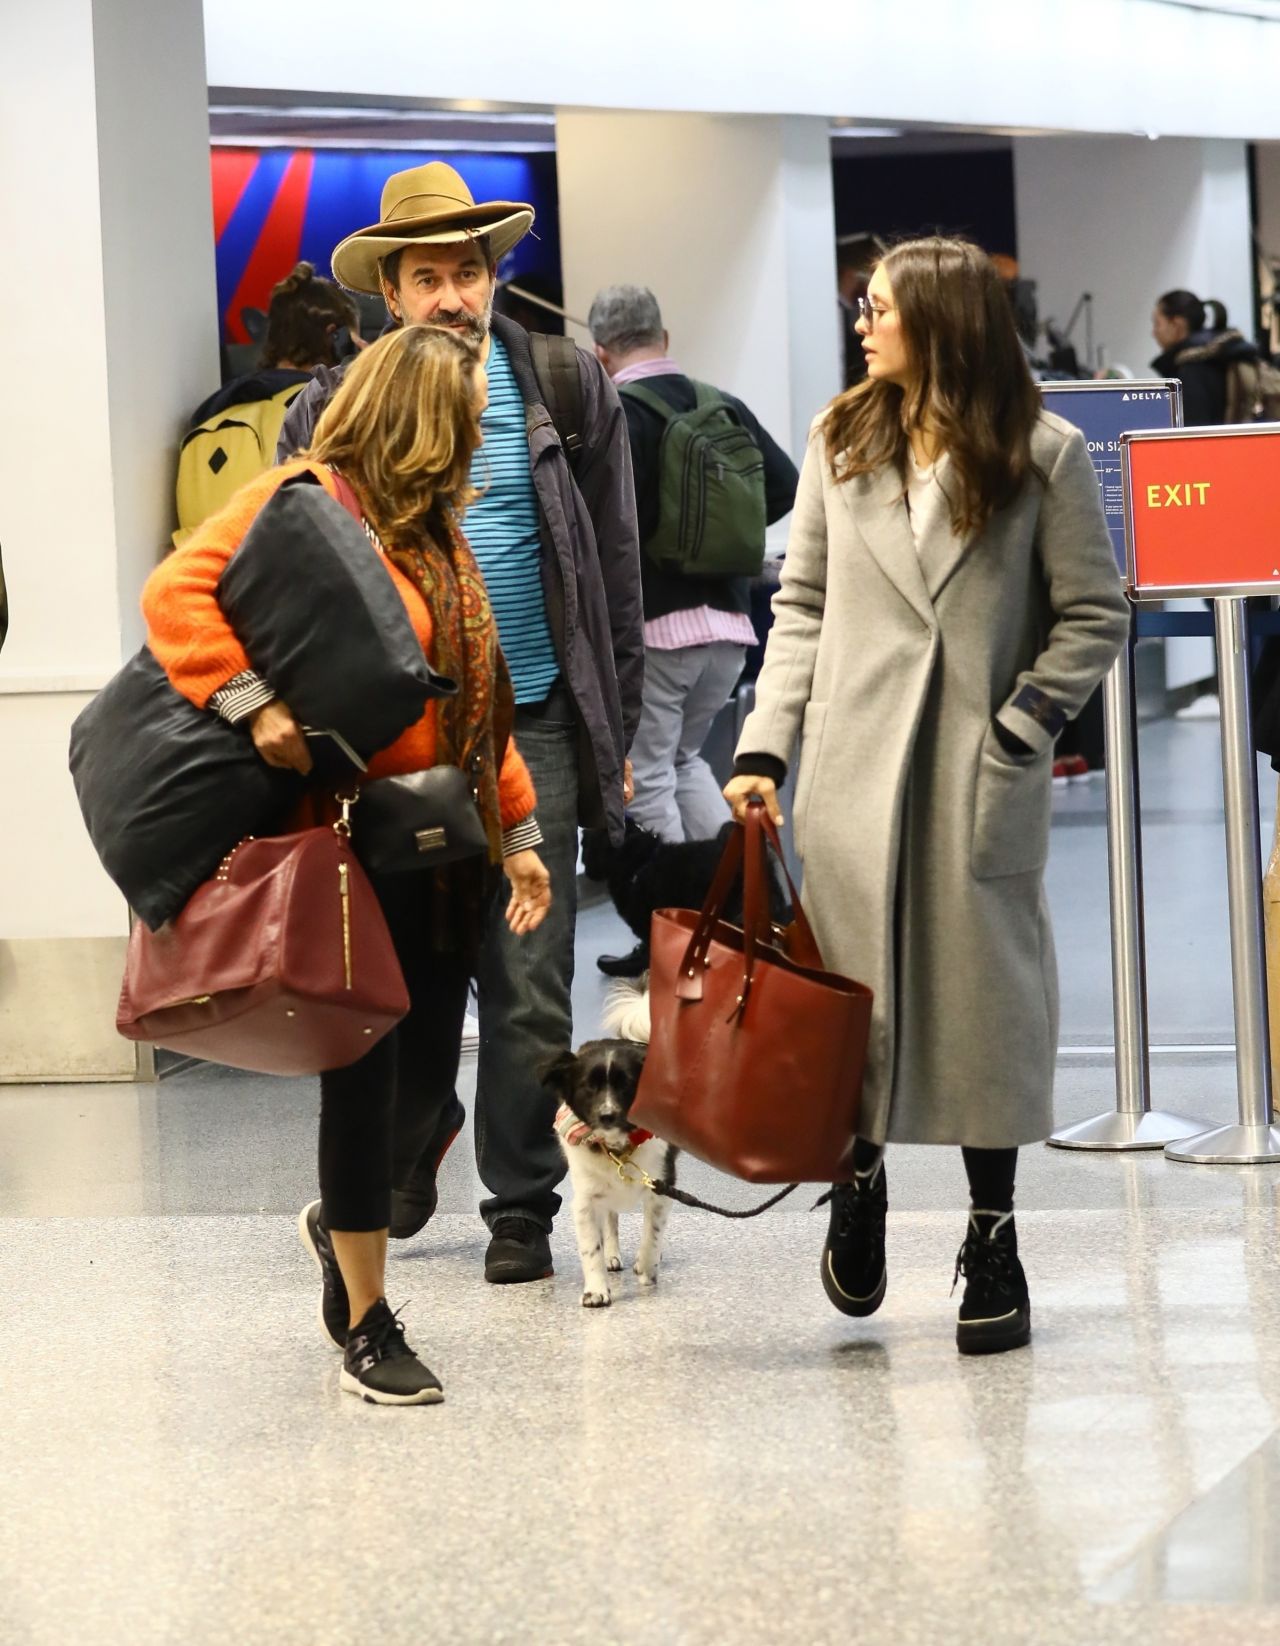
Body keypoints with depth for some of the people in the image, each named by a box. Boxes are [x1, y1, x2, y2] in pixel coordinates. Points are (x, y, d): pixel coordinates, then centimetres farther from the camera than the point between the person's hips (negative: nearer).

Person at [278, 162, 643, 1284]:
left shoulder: (568, 390, 4)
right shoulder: (337, 406, 3)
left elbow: (617, 569, 7)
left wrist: (618, 732, 5)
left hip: (532, 724, 0)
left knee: (530, 988, 0)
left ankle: (521, 1209, 11)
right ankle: (406, 1164, 30)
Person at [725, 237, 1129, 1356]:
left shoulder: (1044, 455, -1)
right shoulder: (841, 447, 9)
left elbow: (1095, 618, 1)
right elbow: (802, 605, 10)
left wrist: (1017, 731, -8)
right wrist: (765, 748, 2)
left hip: (980, 782, -2)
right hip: (855, 771, 2)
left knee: (984, 1002, 2)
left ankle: (994, 1243, 13)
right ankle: (859, 1185, 24)